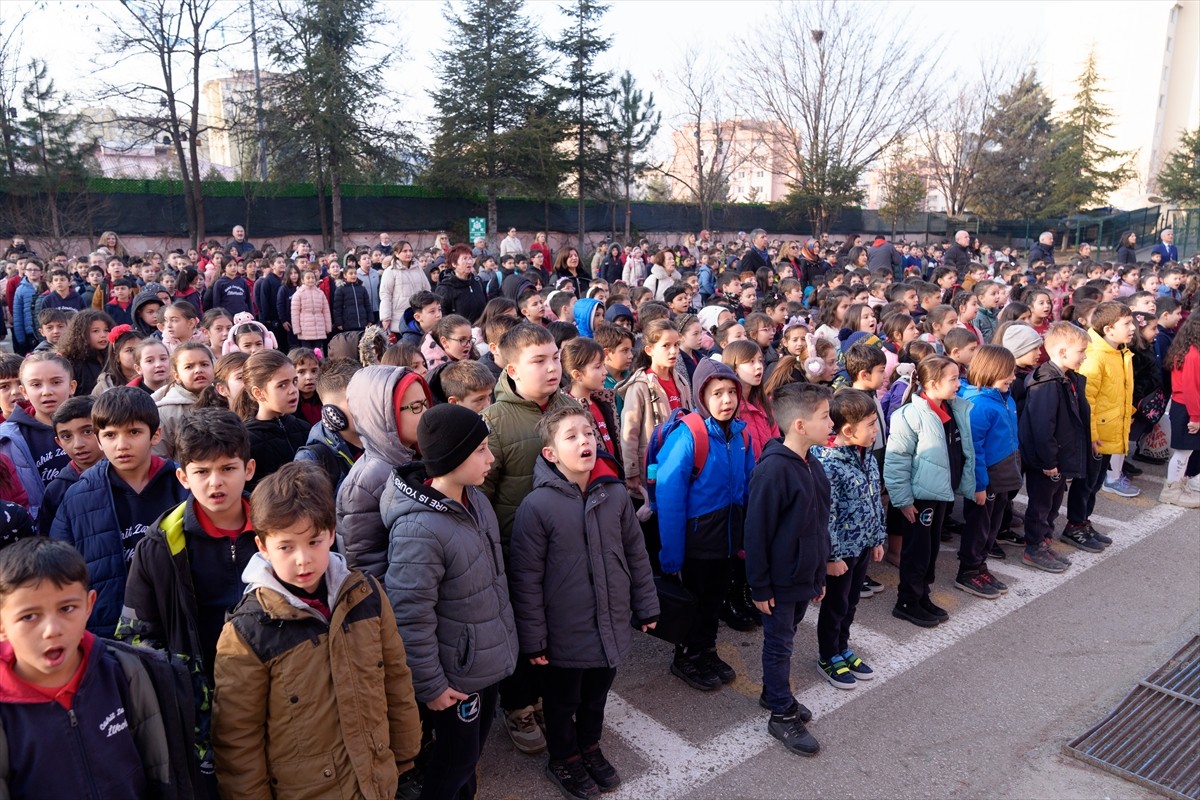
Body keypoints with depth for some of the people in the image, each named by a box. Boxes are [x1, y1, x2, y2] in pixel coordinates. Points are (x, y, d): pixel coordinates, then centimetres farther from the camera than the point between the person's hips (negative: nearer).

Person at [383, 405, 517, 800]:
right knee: (455, 757, 15)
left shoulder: (475, 498, -5)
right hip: (457, 672, -7)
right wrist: (430, 685, -17)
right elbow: (410, 617, -27)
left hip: (490, 658, 7)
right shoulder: (419, 528, -32)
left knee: (474, 744, 26)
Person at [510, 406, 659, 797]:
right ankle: (564, 760, 45)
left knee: (597, 696, 25)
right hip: (565, 633, -4)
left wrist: (646, 607, 9)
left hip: (612, 627, 4)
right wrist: (533, 640, -11)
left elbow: (636, 555, 5)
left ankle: (590, 747, 52)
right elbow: (526, 579, -15)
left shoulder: (615, 494, -6)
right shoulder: (537, 505, -20)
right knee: (562, 702, 20)